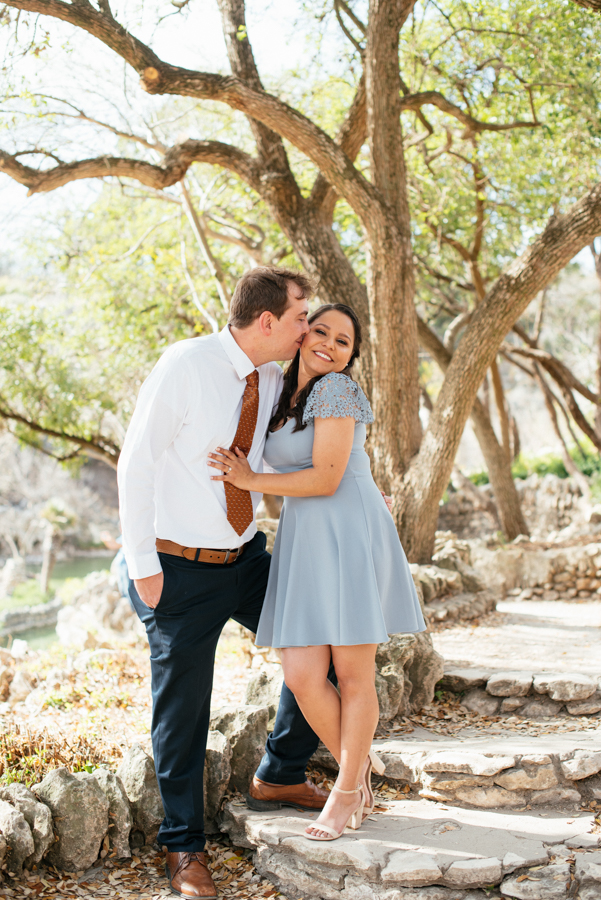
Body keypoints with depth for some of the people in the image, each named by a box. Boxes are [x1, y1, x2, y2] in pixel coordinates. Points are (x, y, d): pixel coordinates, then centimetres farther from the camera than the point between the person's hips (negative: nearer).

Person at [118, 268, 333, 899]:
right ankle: (183, 847, 23)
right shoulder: (184, 365, -18)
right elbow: (136, 463, -15)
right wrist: (143, 564, -15)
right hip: (179, 569, -6)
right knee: (182, 707, 4)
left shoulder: (275, 381, 2)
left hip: (247, 558, 6)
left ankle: (277, 778, 30)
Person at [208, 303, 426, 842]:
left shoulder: (335, 387, -6)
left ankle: (348, 794, 17)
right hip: (302, 543, 7)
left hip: (350, 537, -7)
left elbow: (326, 478, -12)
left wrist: (250, 481, -6)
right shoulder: (286, 399, 19)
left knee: (353, 673, 1)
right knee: (302, 676, -2)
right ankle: (360, 767, 20)